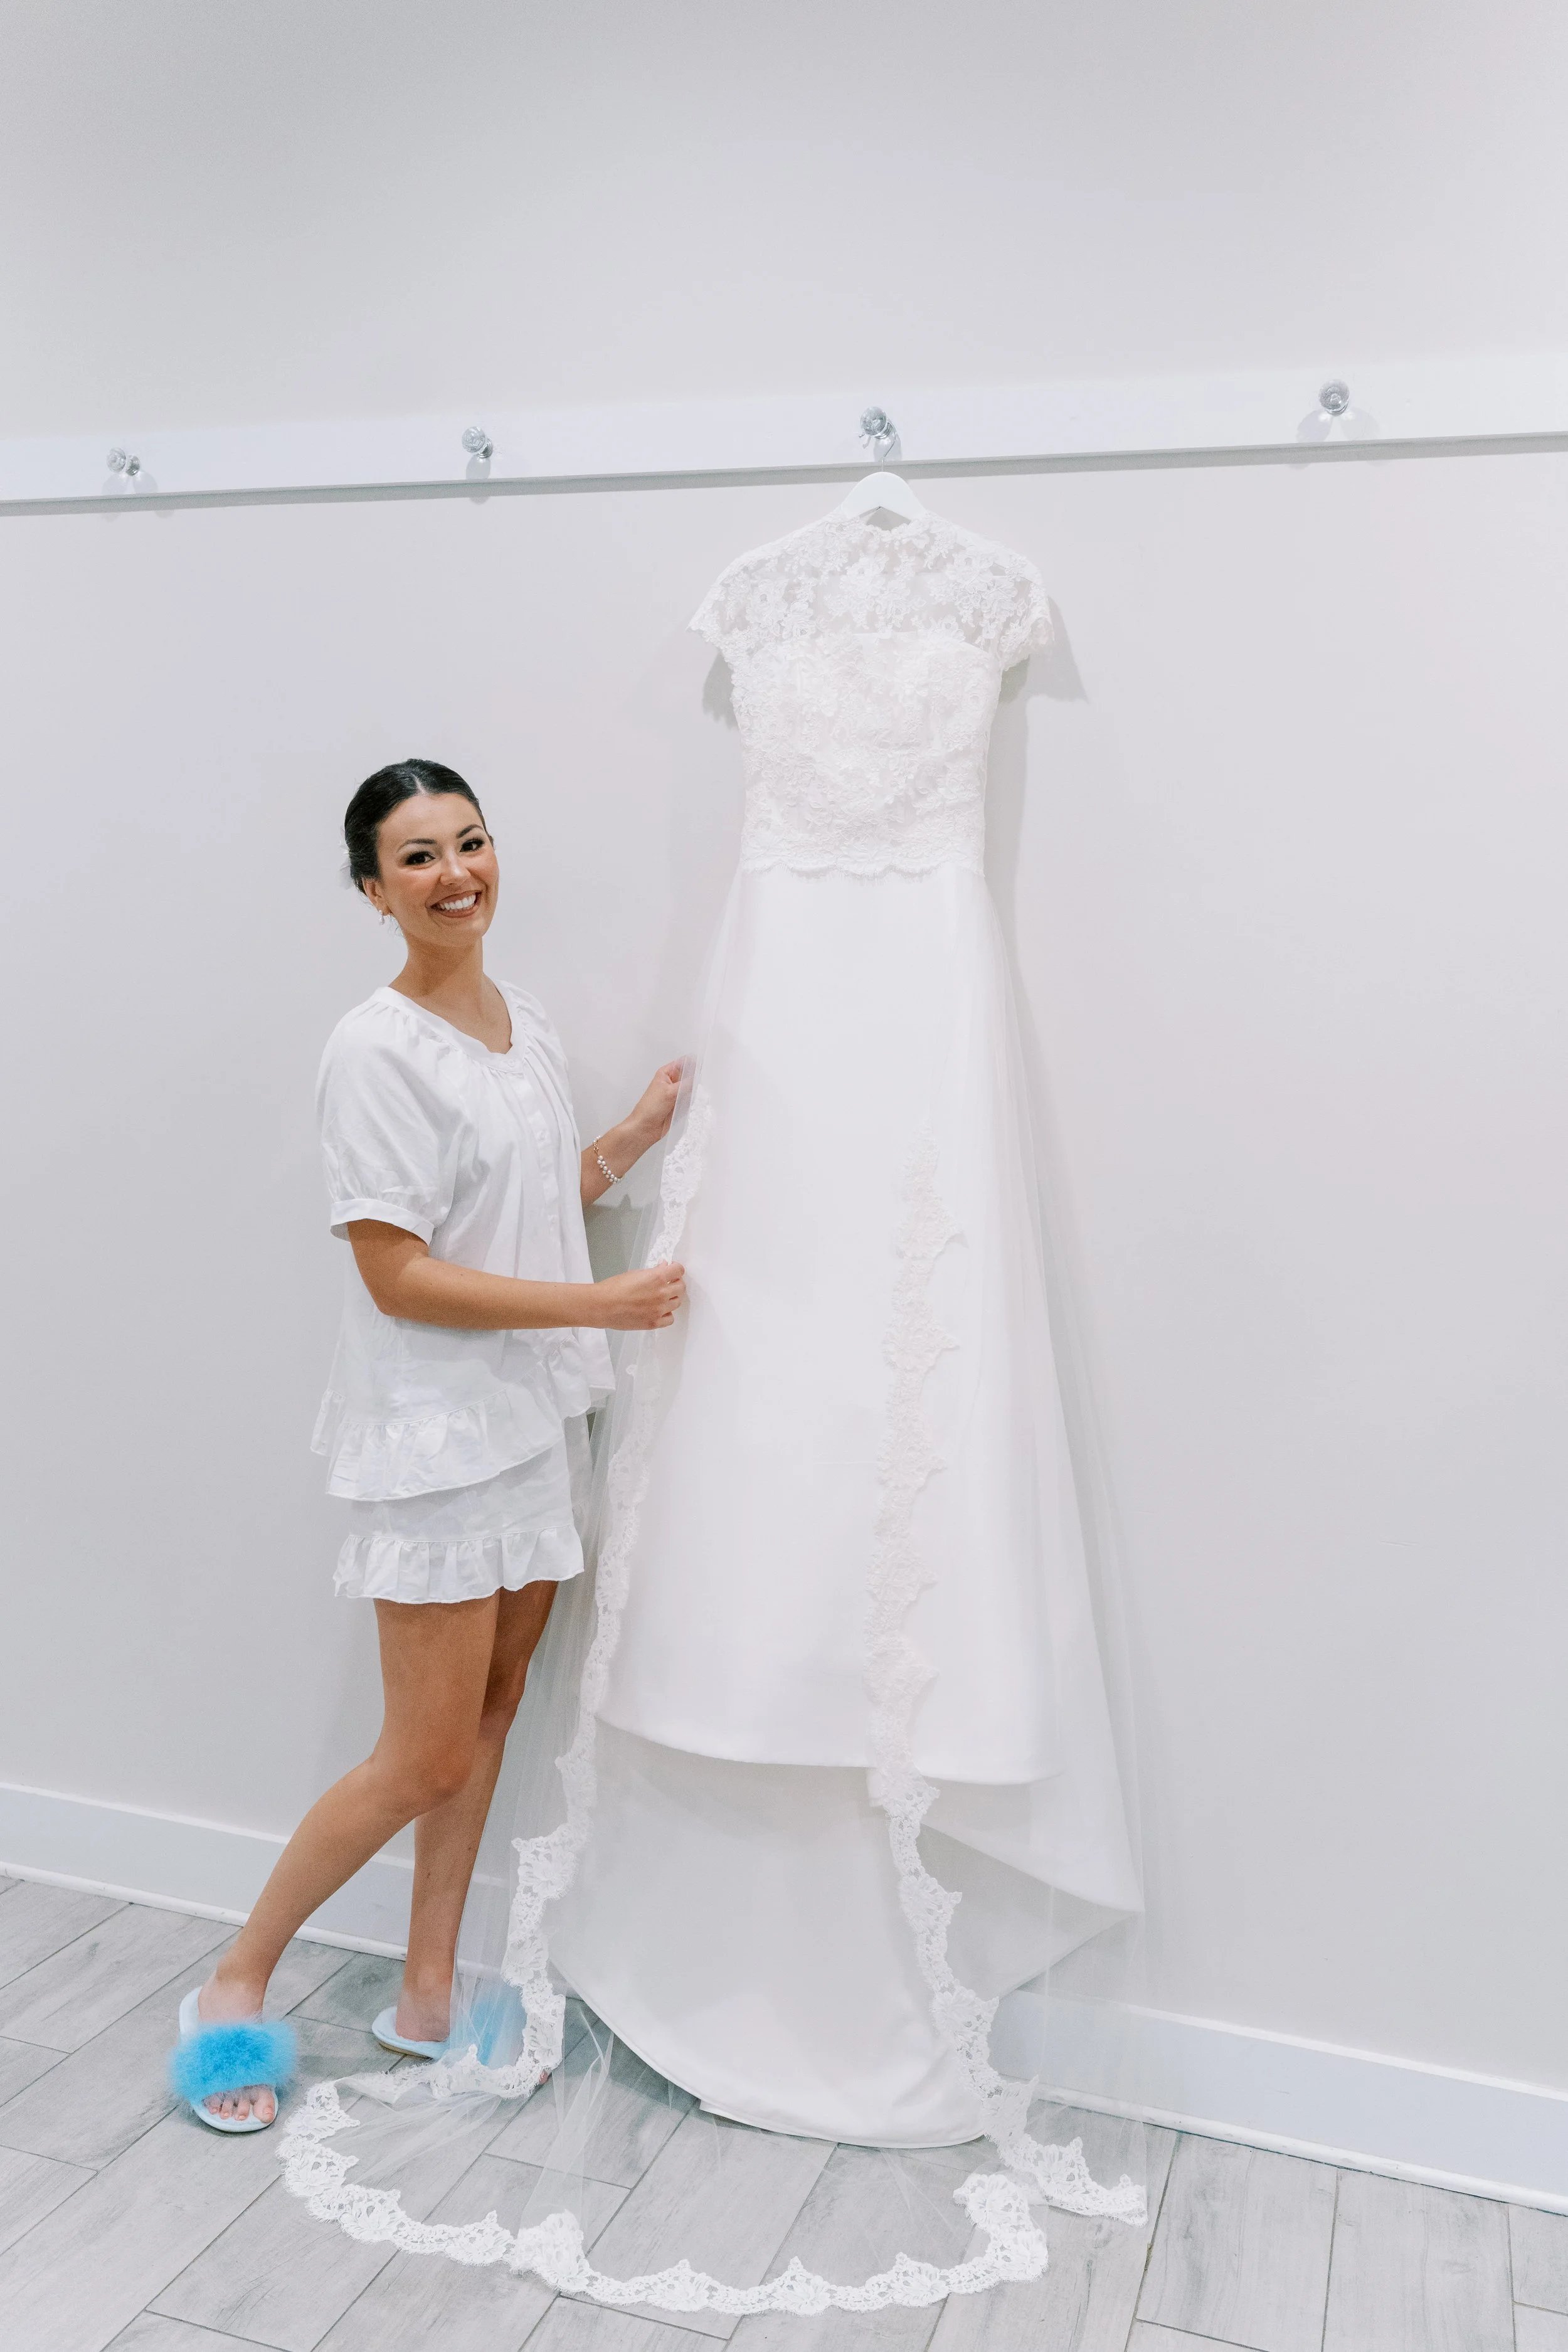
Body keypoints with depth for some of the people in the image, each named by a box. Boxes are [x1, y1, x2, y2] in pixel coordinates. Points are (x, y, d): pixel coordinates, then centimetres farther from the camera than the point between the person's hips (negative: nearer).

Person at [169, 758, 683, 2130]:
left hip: (535, 1421, 8)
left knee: (495, 1709, 14)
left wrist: (644, 1131, 5)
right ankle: (238, 1984, 21)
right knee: (427, 1759, -1)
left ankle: (429, 1994, 29)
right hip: (435, 1435, -8)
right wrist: (601, 1304, -20)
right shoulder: (378, 1050, -17)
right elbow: (397, 1275, -20)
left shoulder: (525, 1021, 9)